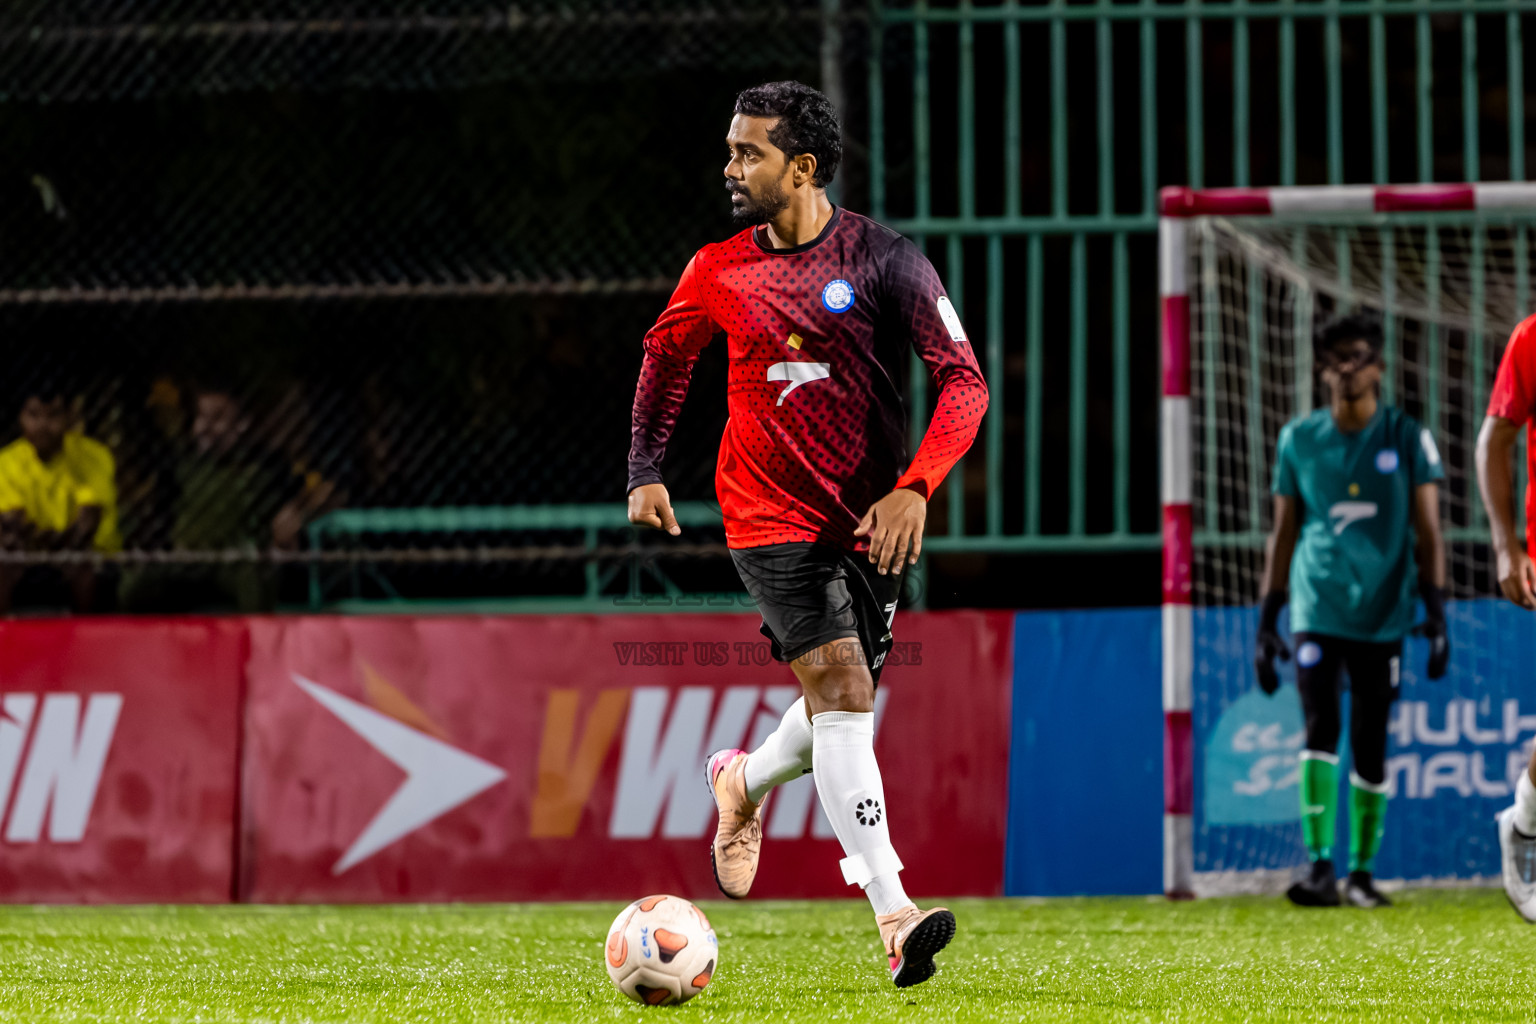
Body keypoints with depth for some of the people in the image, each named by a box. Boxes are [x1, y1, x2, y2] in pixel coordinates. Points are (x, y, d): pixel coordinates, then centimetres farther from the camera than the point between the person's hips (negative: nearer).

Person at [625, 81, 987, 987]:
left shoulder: (884, 261, -9)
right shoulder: (718, 272, -1)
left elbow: (965, 383, -12)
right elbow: (667, 353, 19)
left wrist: (915, 487, -24)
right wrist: (647, 470, 11)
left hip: (869, 521, 1)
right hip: (772, 517, -1)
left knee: (841, 710, 12)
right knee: (840, 691, -17)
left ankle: (743, 785, 47)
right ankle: (896, 918, -23)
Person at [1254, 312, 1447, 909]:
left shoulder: (1407, 439, 2)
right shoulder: (1299, 440, 6)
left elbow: (1427, 531, 0)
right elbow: (1283, 534, 10)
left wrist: (1435, 611, -10)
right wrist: (1267, 623, 6)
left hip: (1382, 614, 0)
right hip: (1317, 609, 0)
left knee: (1371, 748, 2)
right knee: (1320, 731, -15)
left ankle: (1362, 871, 12)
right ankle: (1320, 866, -19)